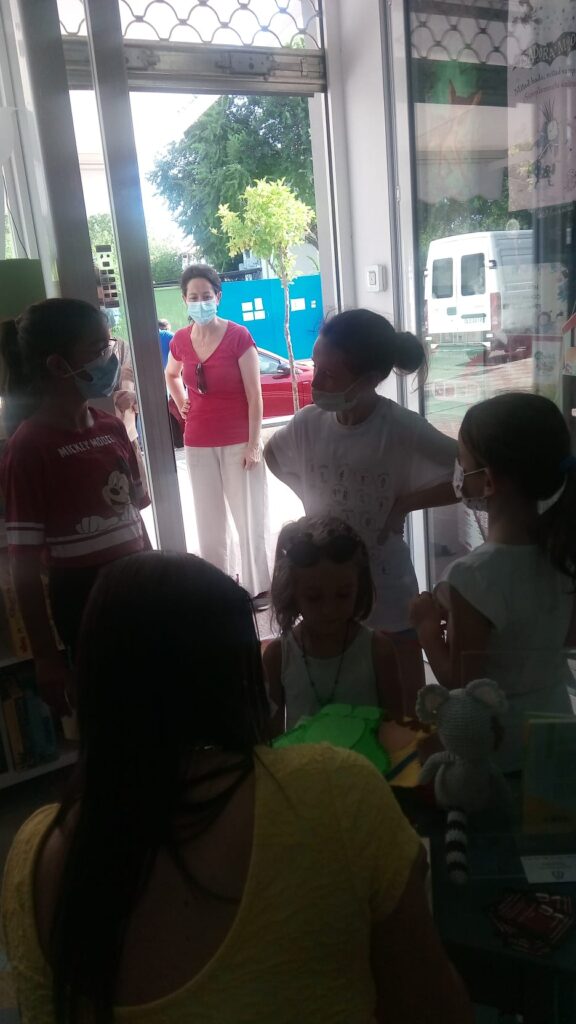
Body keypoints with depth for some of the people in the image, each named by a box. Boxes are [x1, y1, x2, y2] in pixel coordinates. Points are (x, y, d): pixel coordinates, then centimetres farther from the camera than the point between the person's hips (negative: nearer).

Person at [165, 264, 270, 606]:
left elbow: (255, 396, -11)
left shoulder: (238, 336, -11)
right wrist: (181, 404, 9)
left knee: (249, 516, 4)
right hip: (198, 444, 4)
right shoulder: (180, 341, 2)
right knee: (209, 520, 12)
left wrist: (254, 444, -13)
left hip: (238, 442, -4)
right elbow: (171, 376, 25)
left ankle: (258, 587, 18)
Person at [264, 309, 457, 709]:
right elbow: (273, 455, 12)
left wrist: (404, 502, -19)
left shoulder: (403, 429, -21)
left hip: (385, 582, -3)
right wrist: (314, 497, 3)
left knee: (403, 704, 12)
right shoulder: (309, 422, -9)